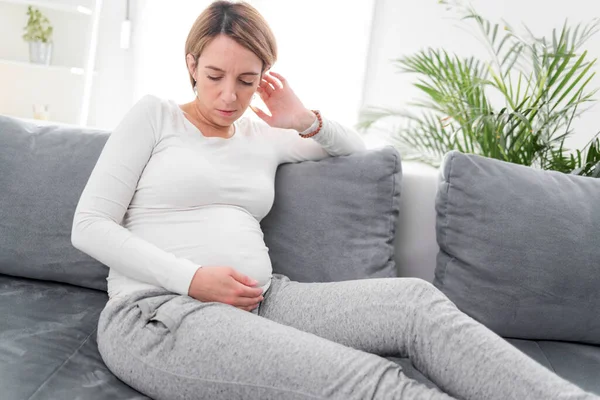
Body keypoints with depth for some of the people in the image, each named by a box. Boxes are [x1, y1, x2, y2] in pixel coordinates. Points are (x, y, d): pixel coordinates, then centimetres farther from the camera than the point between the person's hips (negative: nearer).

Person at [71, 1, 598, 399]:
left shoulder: (262, 136, 19)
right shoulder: (154, 115, 7)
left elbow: (356, 150, 32)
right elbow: (89, 226, 0)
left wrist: (308, 122, 9)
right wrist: (193, 278, -14)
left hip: (259, 302, 6)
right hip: (157, 313, -5)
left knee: (415, 298, -21)